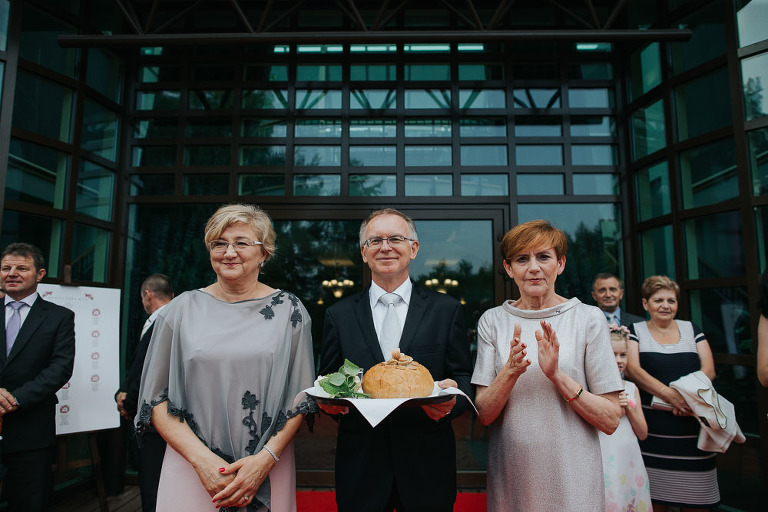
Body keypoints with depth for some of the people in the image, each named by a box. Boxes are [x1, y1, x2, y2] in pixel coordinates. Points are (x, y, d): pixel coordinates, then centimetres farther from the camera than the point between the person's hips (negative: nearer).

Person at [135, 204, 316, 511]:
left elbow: (301, 397, 0)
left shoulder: (289, 310, -3)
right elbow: (157, 398, 0)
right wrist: (202, 459, -10)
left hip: (268, 471, 0)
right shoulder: (182, 310, 0)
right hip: (190, 469, 1)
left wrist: (265, 458, -11)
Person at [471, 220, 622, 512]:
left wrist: (556, 374, -20)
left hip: (572, 480, -1)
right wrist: (511, 371, -21)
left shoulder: (588, 318, -6)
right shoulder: (492, 321, -2)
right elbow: (484, 414, -4)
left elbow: (610, 420, -6)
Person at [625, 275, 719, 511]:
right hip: (653, 427, -2)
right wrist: (669, 394, -19)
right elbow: (632, 369, -8)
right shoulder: (635, 331, 5)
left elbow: (709, 369, 5)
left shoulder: (691, 329, 13)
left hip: (692, 427, 2)